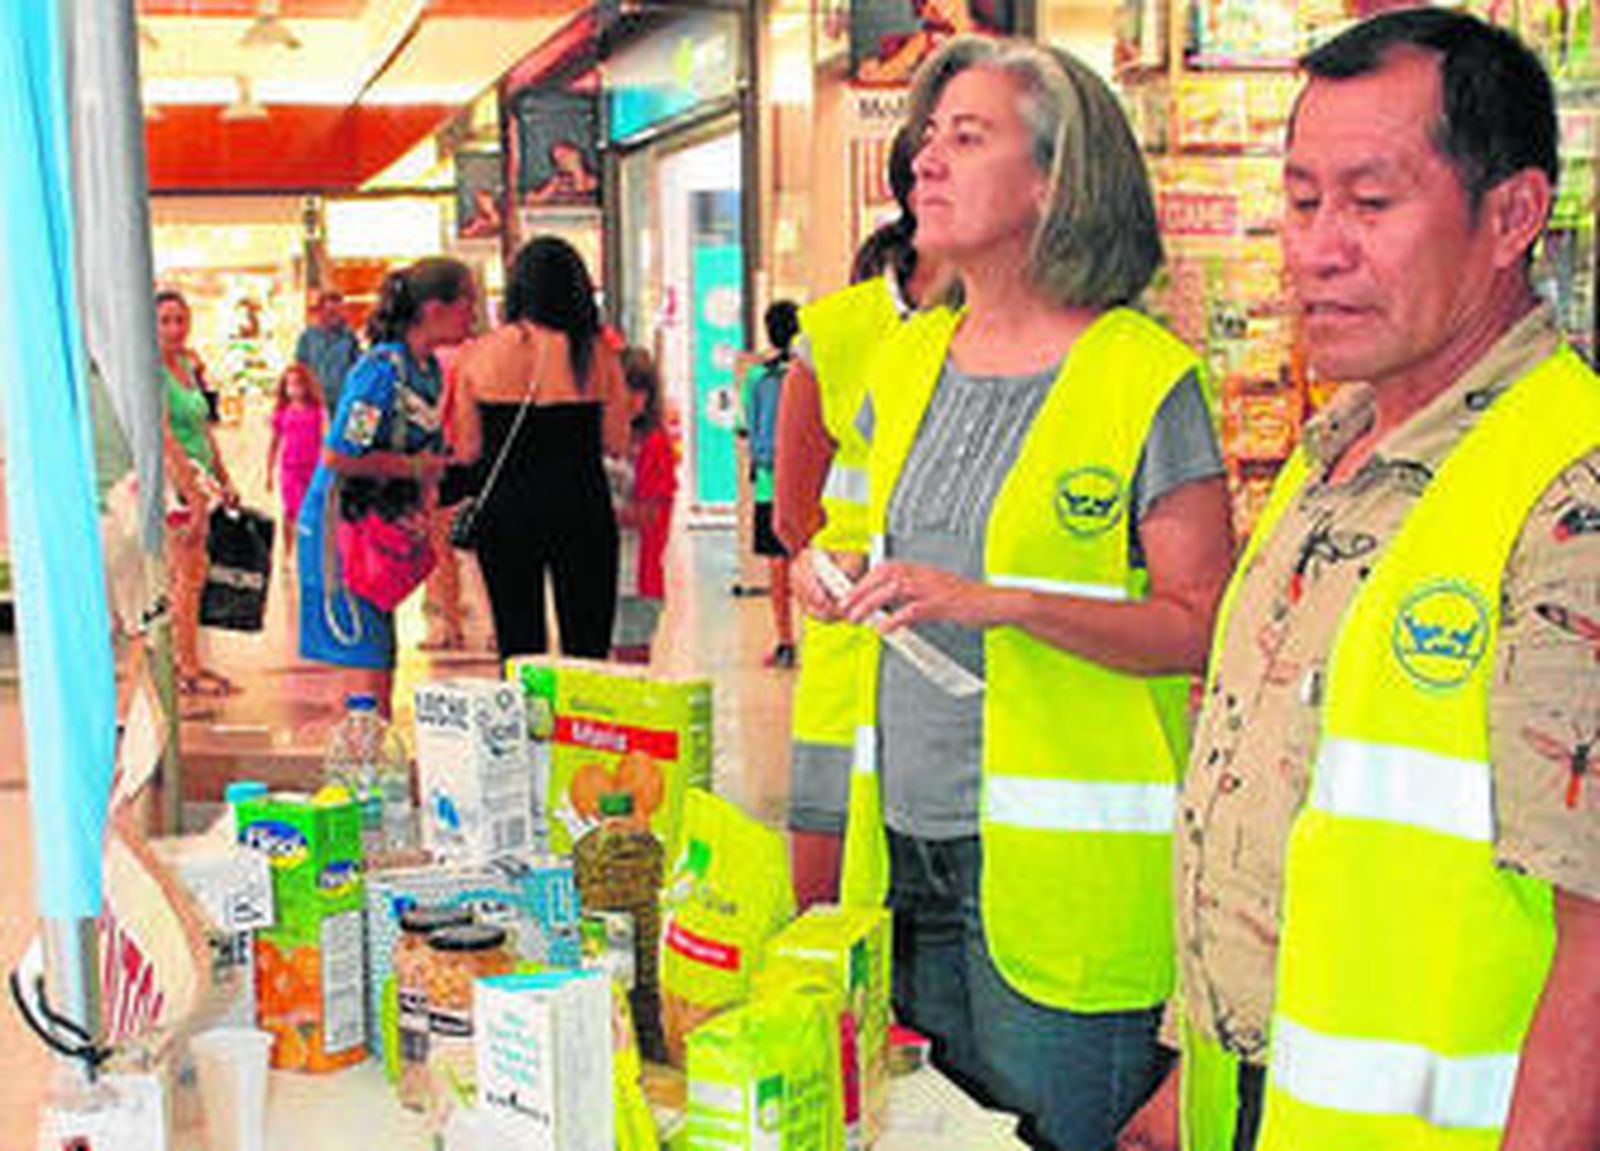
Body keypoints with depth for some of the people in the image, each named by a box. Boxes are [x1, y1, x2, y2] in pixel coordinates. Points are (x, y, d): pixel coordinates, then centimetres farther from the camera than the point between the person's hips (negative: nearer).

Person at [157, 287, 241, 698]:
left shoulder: (188, 364, 13)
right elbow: (164, 437, -21)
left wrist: (224, 479, 18)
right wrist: (193, 492, -25)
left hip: (198, 479, 8)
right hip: (173, 479, -8)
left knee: (187, 575, 12)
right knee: (188, 575, -7)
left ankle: (181, 660, 20)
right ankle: (188, 670, -1)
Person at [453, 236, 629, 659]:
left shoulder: (480, 354, -3)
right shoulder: (595, 353, -7)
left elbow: (468, 450, 1)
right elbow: (617, 443, -2)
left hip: (504, 511, 2)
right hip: (581, 509, -1)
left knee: (518, 650, 11)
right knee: (586, 650, 7)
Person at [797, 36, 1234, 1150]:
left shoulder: (1144, 378, -10)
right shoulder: (907, 360, 10)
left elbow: (1204, 626, -13)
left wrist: (1003, 602, -23)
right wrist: (838, 570, 0)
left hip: (1058, 854, -6)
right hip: (906, 838, 6)